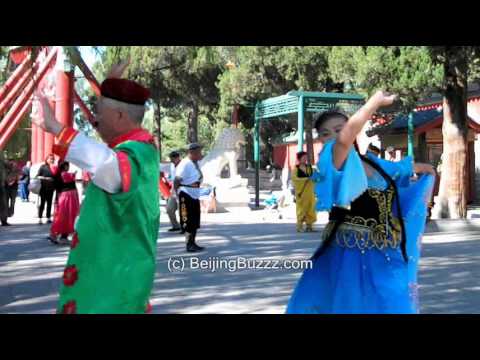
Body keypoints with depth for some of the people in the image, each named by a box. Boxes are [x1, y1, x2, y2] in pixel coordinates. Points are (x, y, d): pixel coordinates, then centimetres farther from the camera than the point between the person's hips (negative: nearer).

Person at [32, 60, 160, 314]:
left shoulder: (134, 152, -24)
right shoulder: (141, 143, 6)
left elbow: (111, 167, -50)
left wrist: (56, 128, -51)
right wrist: (111, 88, 28)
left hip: (114, 278, -10)